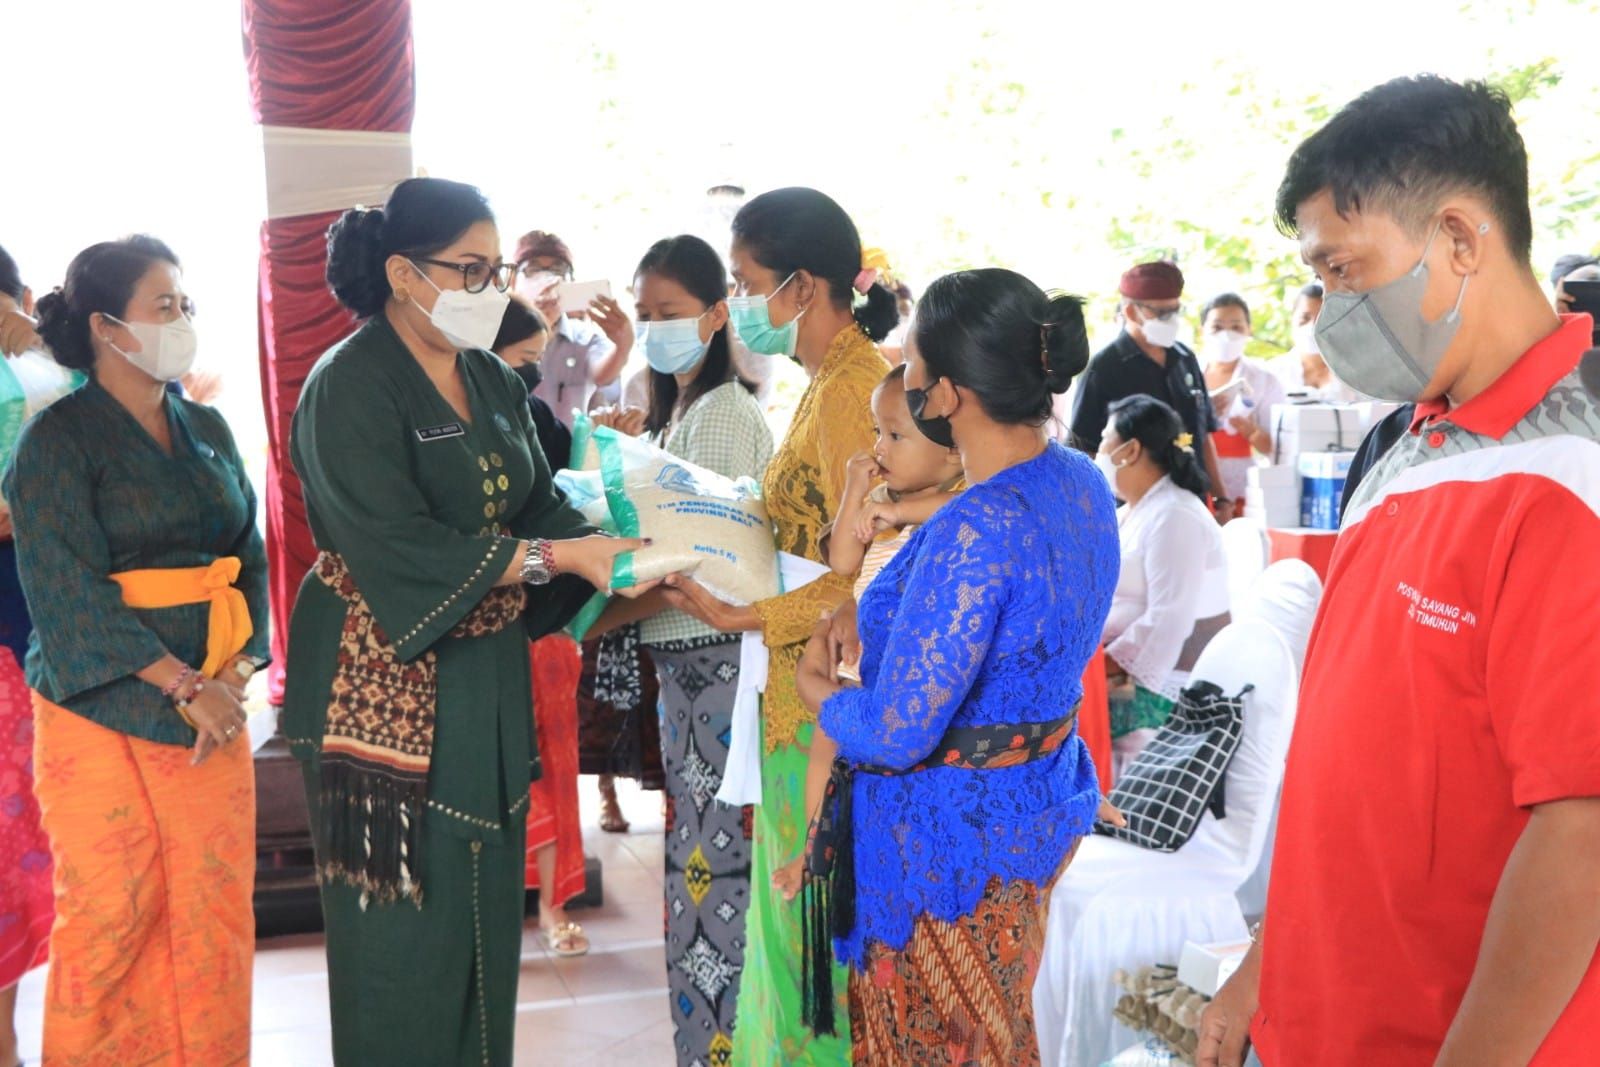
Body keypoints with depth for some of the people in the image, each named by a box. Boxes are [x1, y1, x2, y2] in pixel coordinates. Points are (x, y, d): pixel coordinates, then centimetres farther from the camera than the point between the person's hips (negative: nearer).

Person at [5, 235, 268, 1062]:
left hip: (214, 705, 5)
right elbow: (69, 592, -12)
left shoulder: (207, 430, 12)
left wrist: (233, 677, -6)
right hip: (105, 712, -4)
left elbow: (250, 556, 9)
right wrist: (183, 685, -17)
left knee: (216, 909, 4)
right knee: (112, 918, 0)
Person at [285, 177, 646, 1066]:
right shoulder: (349, 388, -14)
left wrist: (619, 550, -13)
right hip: (386, 681, -7)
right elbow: (400, 544, -23)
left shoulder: (495, 383, 9)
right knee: (405, 914, 2)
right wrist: (559, 557, -25)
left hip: (485, 676, 7)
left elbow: (541, 504, 6)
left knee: (484, 900, 12)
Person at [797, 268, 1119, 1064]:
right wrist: (868, 613, 1)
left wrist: (815, 687, -7)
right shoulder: (1082, 481, -3)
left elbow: (895, 734, -28)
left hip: (951, 833, -8)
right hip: (1039, 803, 8)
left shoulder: (973, 532, -31)